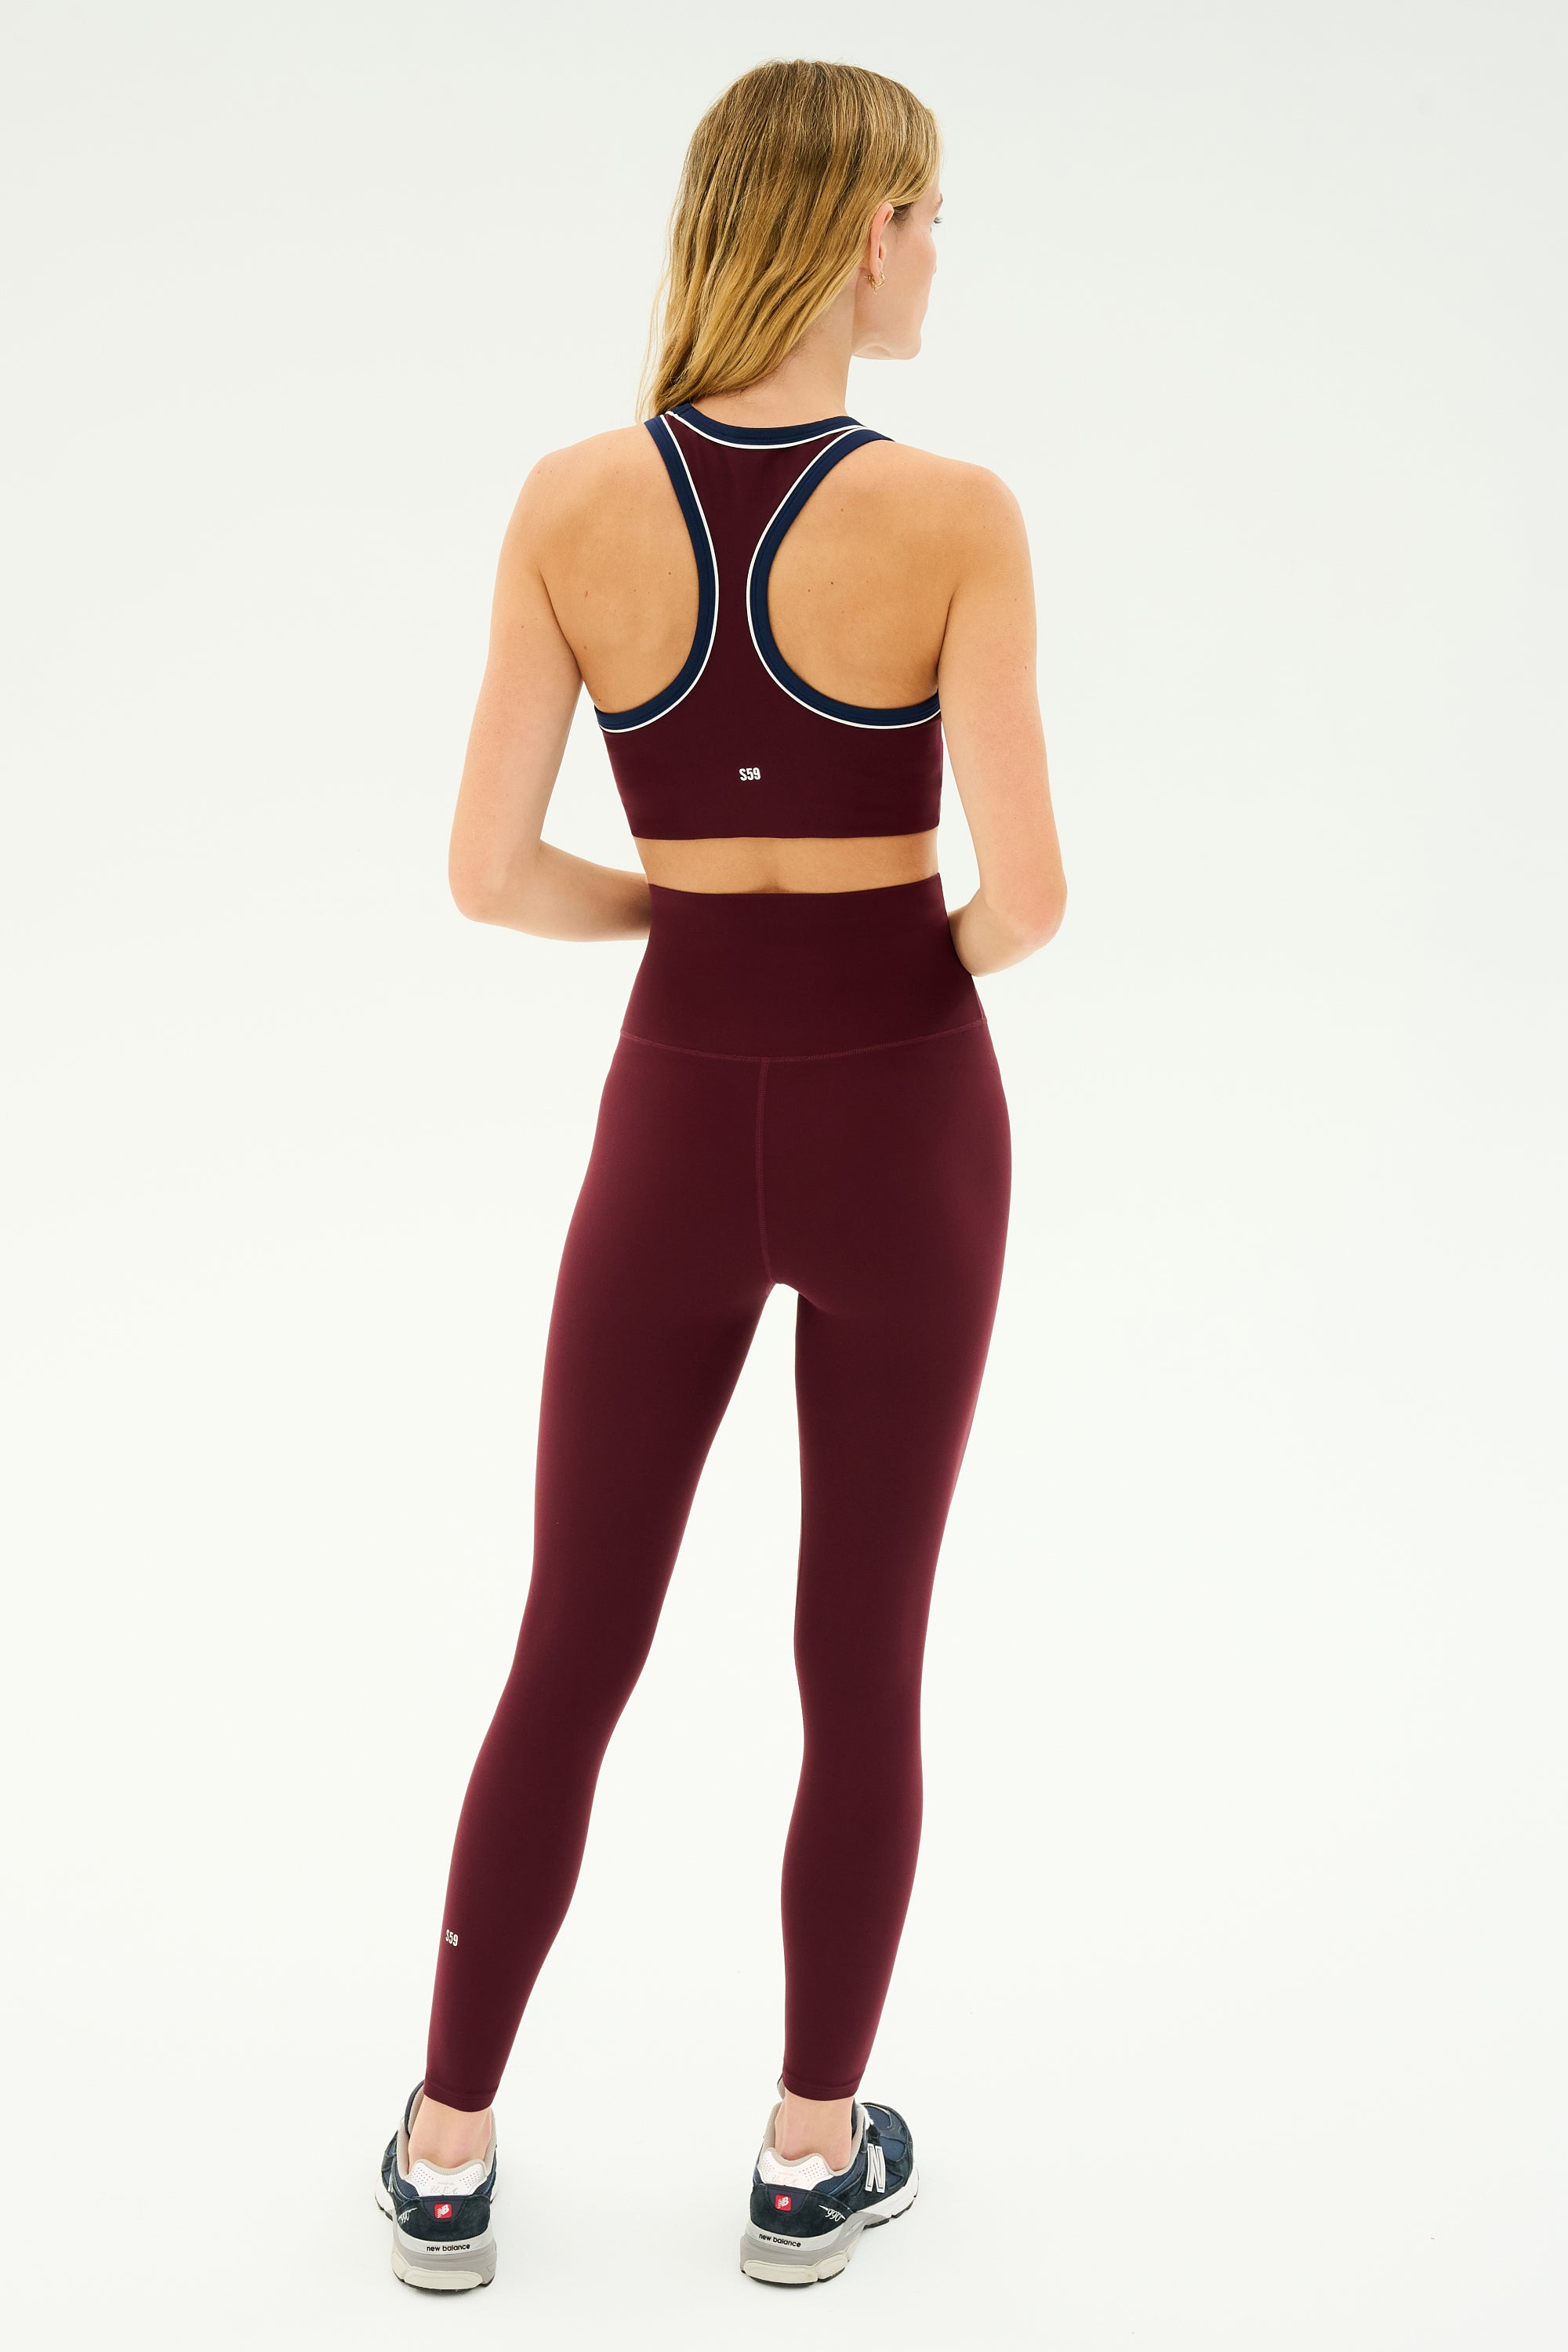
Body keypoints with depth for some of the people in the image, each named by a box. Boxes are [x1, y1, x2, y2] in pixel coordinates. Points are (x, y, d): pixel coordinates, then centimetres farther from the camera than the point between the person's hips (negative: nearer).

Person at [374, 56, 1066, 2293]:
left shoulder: (572, 503, -6)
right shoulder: (954, 515, -13)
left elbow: (489, 870, -5)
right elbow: (1027, 885, -18)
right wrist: (947, 944, 6)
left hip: (679, 1127, 2)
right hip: (900, 1121, -2)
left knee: (571, 1652, 15)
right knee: (863, 1660, 13)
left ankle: (451, 2155, 23)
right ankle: (812, 2155, 26)